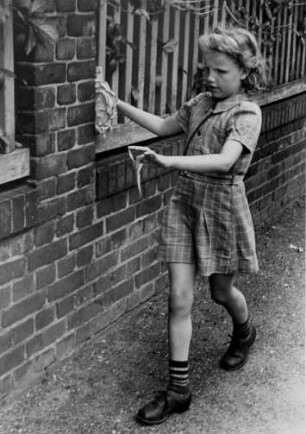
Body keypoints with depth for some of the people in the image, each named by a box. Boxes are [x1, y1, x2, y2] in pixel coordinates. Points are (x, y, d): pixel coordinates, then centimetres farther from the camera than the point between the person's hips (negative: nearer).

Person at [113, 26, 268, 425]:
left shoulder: (247, 113, -14)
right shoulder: (200, 103, 5)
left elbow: (225, 161, -30)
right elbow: (164, 126, 19)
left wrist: (169, 161, -41)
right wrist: (120, 105, 10)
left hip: (222, 208, -5)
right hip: (185, 202, 5)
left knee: (221, 291, 15)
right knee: (179, 296, -1)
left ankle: (244, 333, 51)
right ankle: (178, 388, 6)